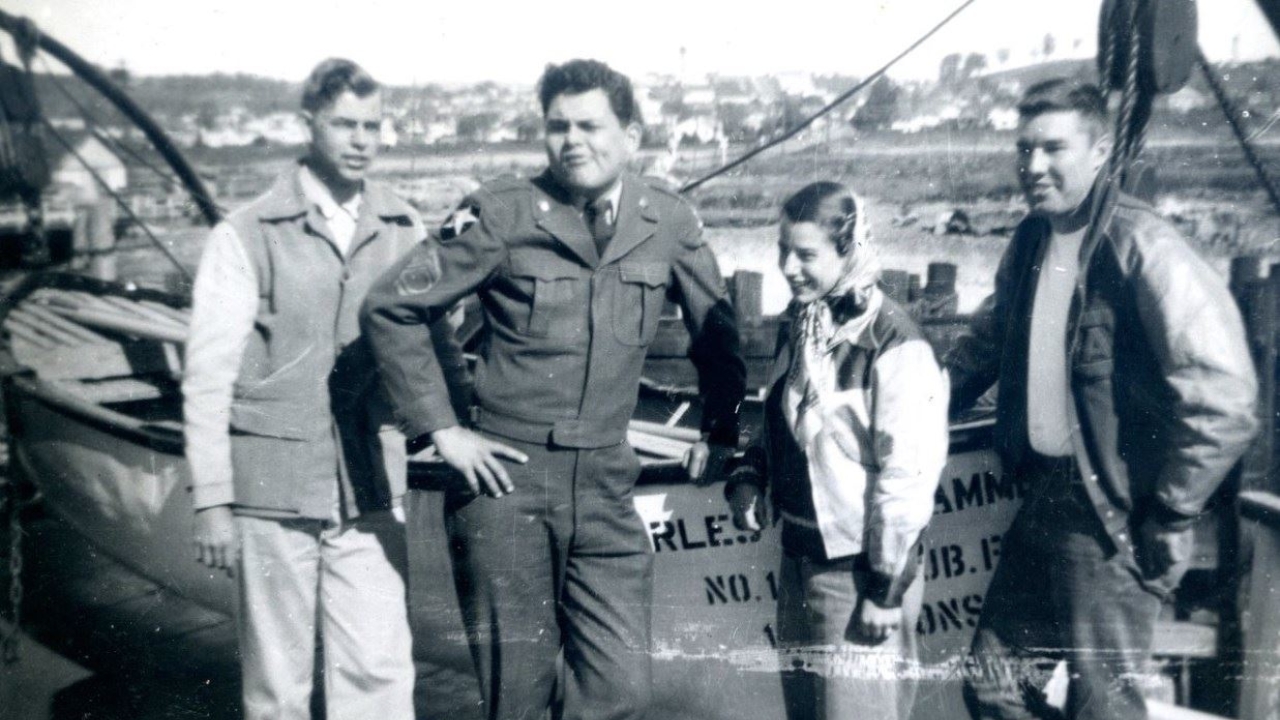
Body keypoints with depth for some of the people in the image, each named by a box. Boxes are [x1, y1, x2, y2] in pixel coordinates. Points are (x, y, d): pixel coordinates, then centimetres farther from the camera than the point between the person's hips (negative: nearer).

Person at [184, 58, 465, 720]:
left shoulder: (404, 232, 7)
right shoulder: (246, 236, -2)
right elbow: (208, 377, -2)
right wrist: (211, 501, -5)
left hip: (371, 491, 2)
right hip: (273, 490, -2)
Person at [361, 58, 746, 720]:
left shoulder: (669, 222, 3)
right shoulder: (503, 213, -6)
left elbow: (716, 331, 17)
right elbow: (390, 307, -3)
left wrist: (719, 434, 11)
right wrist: (441, 429, -6)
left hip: (606, 485, 3)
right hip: (506, 478, -2)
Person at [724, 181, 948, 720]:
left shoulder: (894, 347, -19)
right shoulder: (798, 325, 6)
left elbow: (908, 474, -19)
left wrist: (887, 587, -16)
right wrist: (749, 476, 1)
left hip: (859, 571, -8)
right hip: (799, 559, 8)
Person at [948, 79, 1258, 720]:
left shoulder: (1141, 247, -17)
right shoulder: (1030, 241, 6)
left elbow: (1223, 401, -20)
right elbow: (986, 342, 22)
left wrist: (1166, 521, -14)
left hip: (1111, 520, -7)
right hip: (1044, 498, 7)